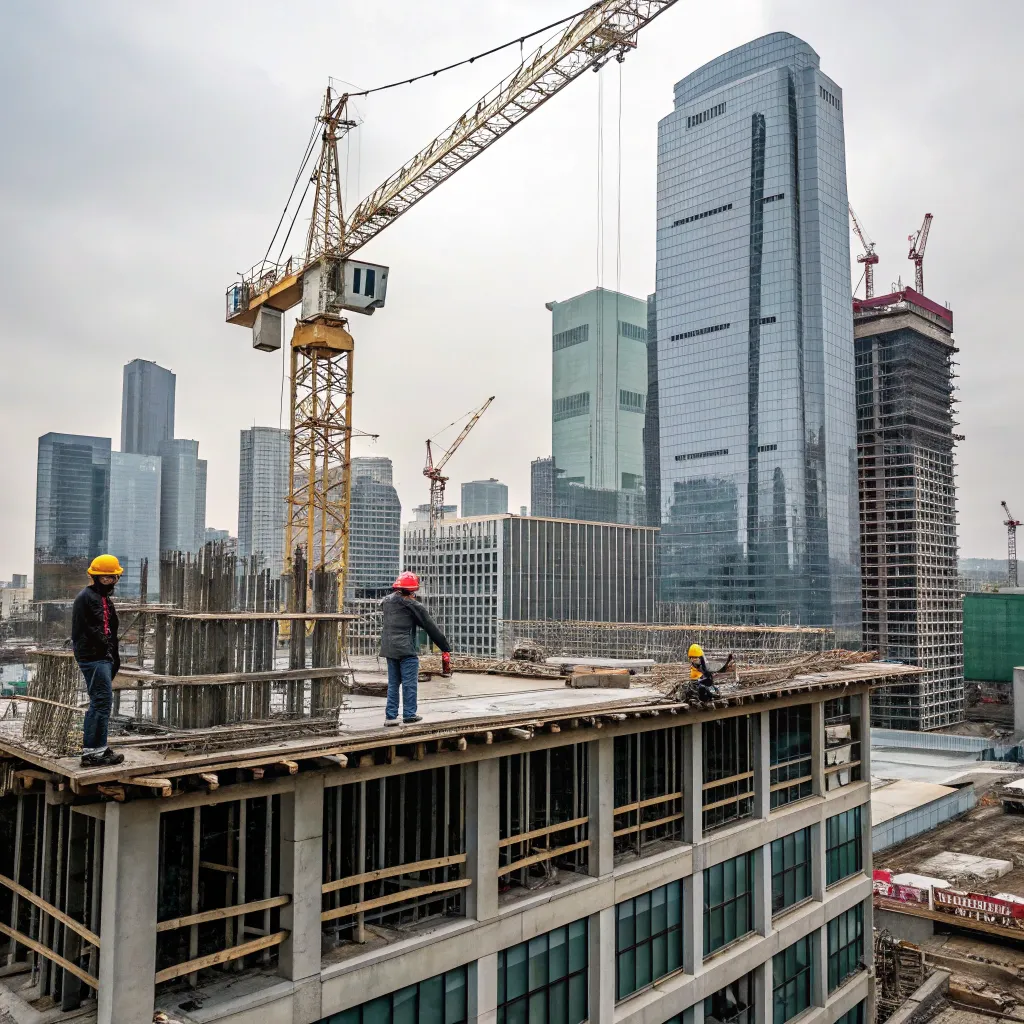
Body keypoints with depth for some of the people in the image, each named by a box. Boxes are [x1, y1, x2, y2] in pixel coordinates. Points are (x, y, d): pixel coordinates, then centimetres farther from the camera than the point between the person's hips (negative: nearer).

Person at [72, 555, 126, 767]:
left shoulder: (105, 599, 20)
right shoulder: (86, 597, -11)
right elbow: (86, 630, -18)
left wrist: (114, 657, 17)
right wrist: (106, 649, -14)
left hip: (104, 658, 10)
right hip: (93, 657, -10)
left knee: (100, 702, 14)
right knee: (102, 701, -12)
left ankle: (99, 749, 22)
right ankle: (92, 752, -9)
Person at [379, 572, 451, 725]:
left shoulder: (387, 601, 6)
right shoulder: (415, 606, -9)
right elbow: (431, 628, -5)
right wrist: (446, 647, 1)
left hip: (389, 649, 6)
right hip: (406, 650, -6)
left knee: (393, 683, 14)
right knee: (409, 684, 3)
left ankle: (390, 715, 14)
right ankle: (409, 715, 7)